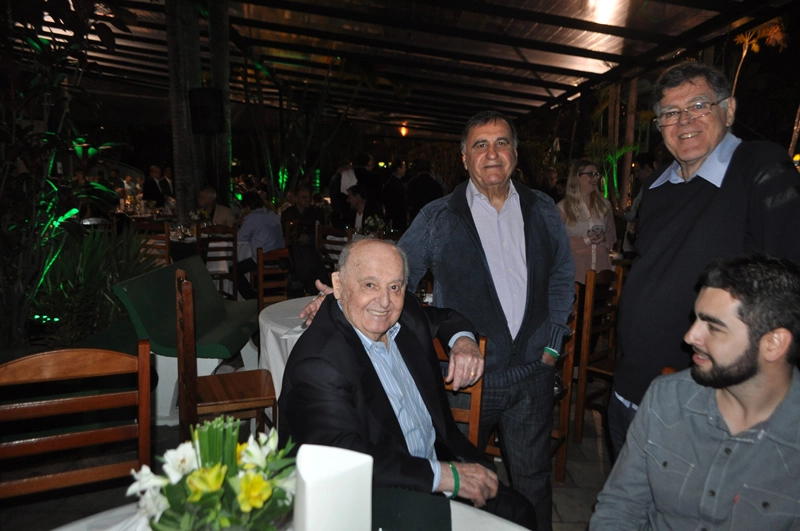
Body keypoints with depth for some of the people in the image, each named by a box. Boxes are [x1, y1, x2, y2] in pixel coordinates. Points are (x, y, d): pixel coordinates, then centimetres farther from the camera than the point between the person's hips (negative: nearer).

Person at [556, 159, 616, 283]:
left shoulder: (604, 204, 14)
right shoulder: (563, 207, -2)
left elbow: (612, 234, 17)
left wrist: (604, 239, -5)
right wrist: (586, 240, -13)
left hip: (601, 268, 4)